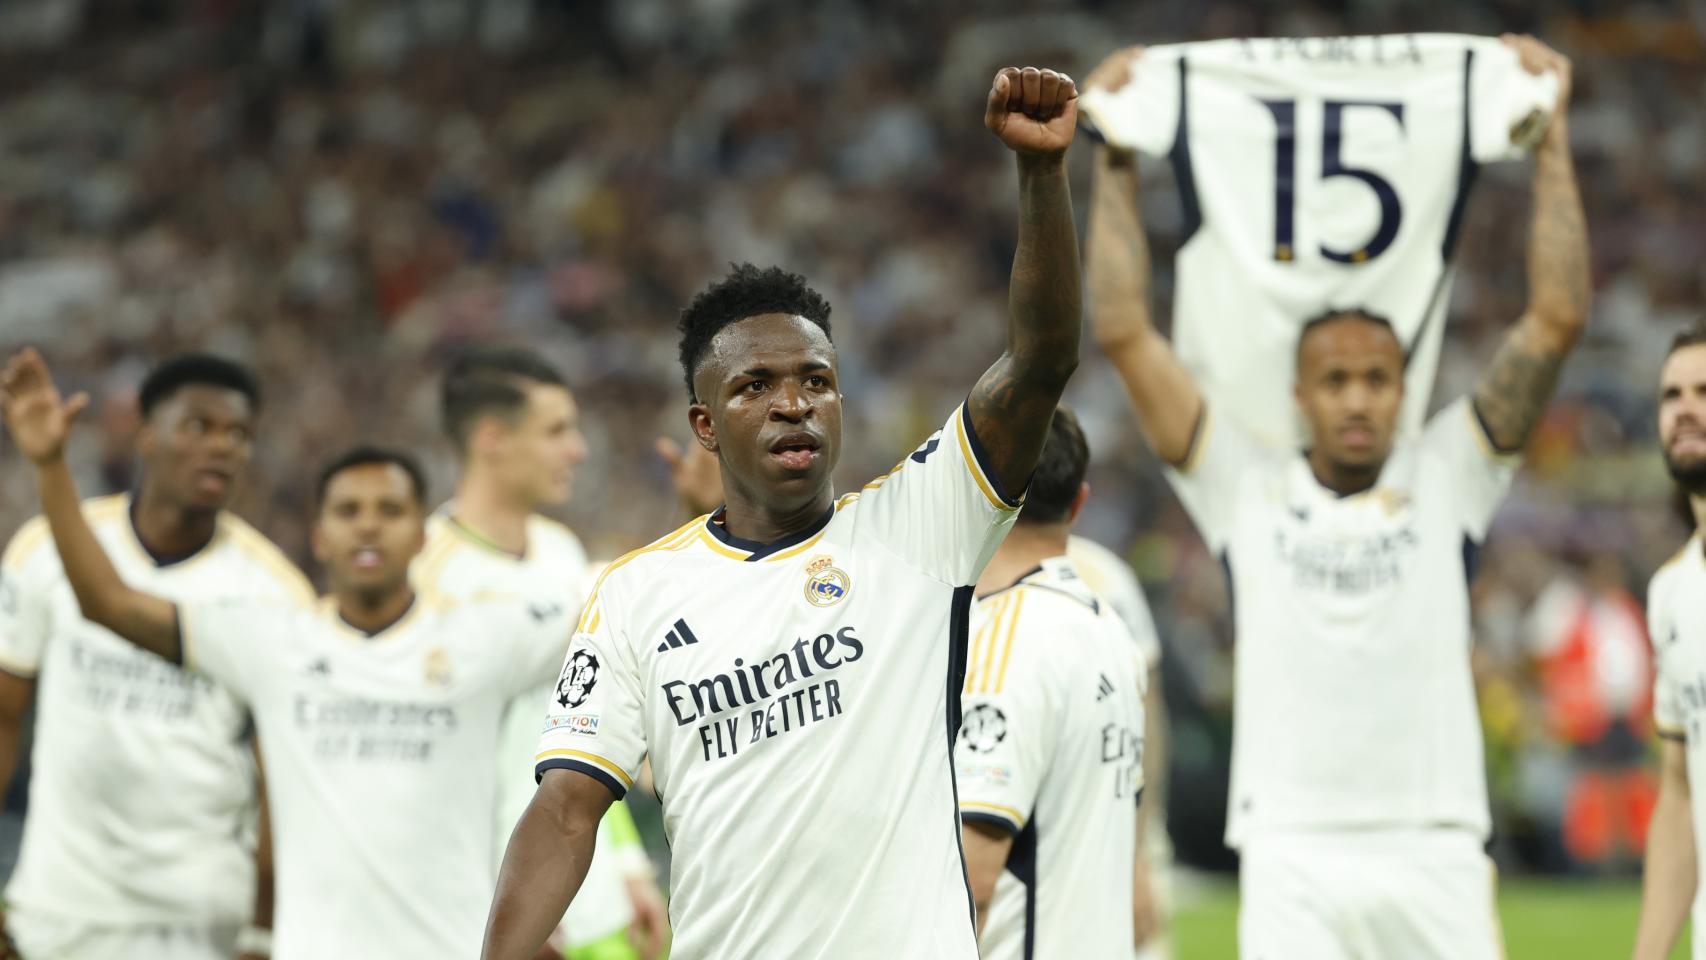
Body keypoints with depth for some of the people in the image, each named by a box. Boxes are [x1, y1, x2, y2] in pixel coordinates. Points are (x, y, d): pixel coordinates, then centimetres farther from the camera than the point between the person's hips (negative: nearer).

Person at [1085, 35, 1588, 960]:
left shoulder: (1447, 477, 10)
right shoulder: (1246, 488, 9)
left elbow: (1557, 320, 5)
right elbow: (1123, 332, 8)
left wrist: (1550, 137, 6)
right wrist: (1114, 162, 11)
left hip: (1434, 854, 1)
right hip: (1293, 857, -1)